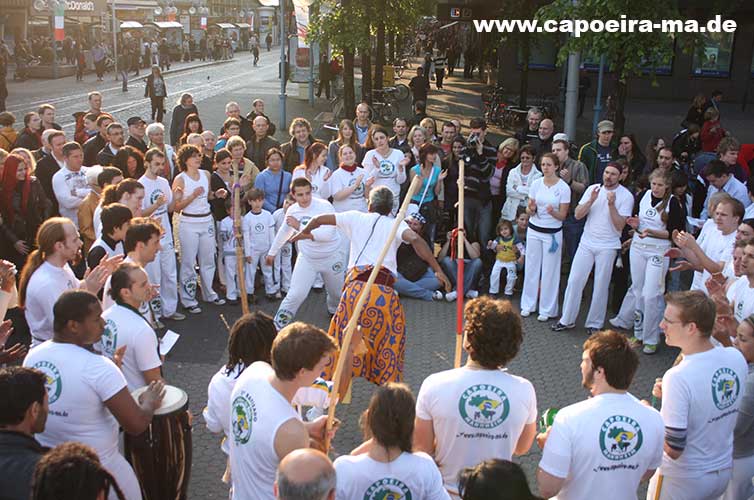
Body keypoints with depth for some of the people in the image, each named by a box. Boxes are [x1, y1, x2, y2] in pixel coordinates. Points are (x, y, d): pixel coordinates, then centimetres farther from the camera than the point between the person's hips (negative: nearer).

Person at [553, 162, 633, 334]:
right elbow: (578, 215, -2)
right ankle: (567, 320, 13)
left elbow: (620, 225, -13)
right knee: (574, 281, 2)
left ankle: (594, 324, 16)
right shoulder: (593, 189, 3)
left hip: (608, 247, -3)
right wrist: (591, 201, -16)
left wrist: (611, 205, -22)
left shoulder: (626, 196, -7)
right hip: (586, 243, 3)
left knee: (601, 287, 3)